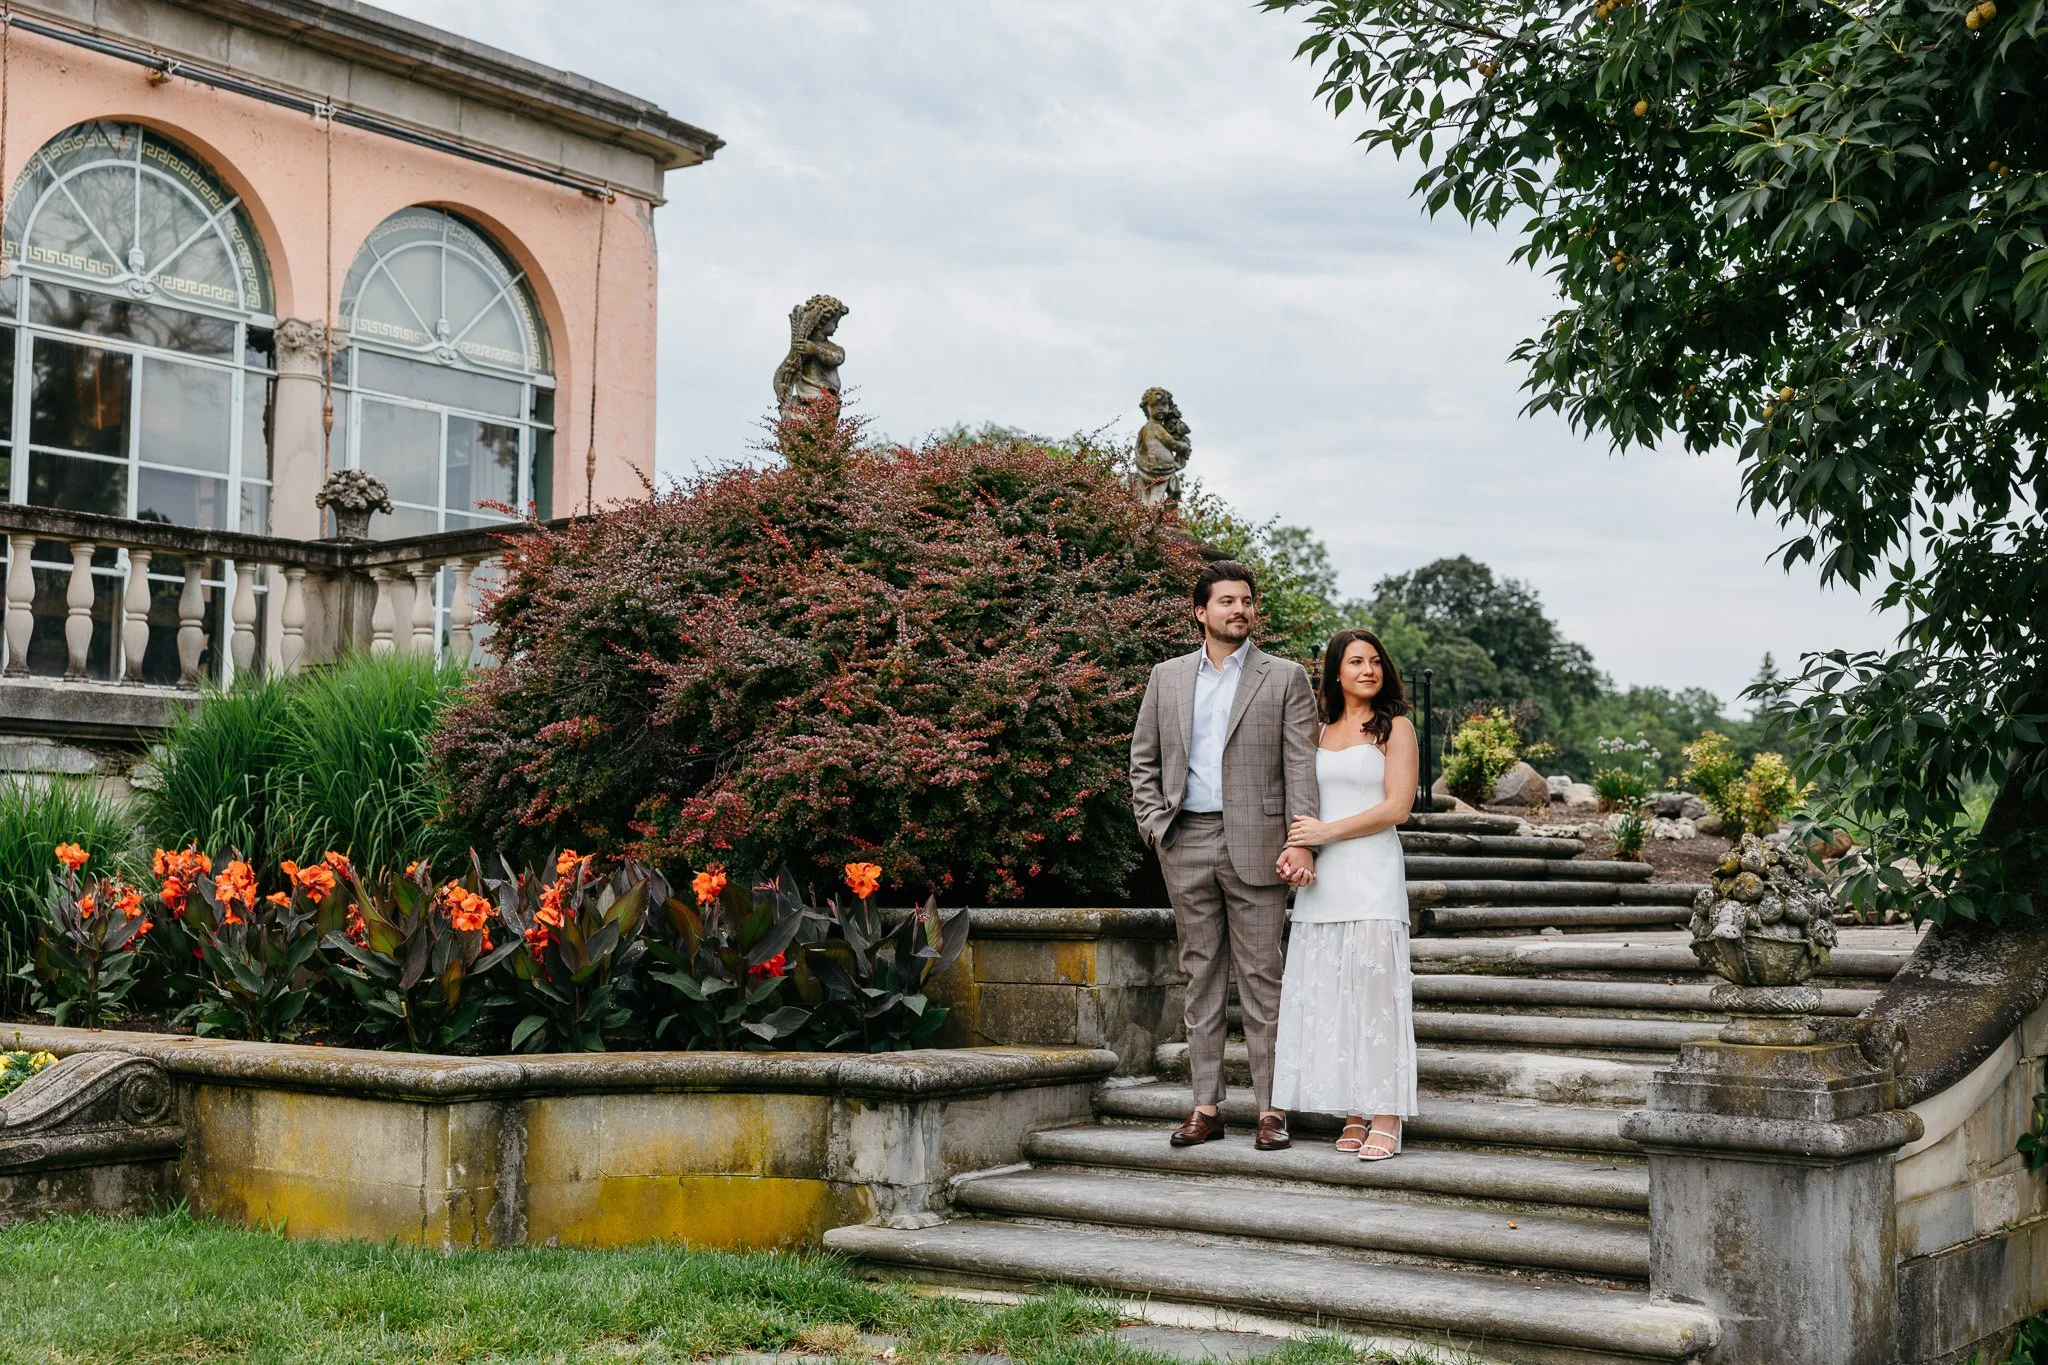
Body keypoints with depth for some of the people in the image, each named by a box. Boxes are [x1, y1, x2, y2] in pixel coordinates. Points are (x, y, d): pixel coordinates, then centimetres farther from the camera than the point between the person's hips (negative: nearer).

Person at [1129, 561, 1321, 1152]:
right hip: (1187, 845, 3)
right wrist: (1155, 825, 2)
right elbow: (1143, 760, 15)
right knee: (1201, 974, 7)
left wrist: (1301, 842, -14)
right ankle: (1206, 1108, 12)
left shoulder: (1286, 678, 3)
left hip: (1255, 846, -3)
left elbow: (1302, 766, -4)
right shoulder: (1167, 677, 12)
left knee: (1261, 976, -2)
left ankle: (1271, 1108, 3)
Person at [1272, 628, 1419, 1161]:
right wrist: (1296, 847, 5)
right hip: (1321, 877, 5)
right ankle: (1352, 1115, 5)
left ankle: (1385, 1119, -9)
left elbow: (1397, 807, -6)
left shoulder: (1395, 728, 3)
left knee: (1373, 982, -11)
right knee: (1326, 991, 0)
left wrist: (1328, 831, -9)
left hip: (1372, 875, -5)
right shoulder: (1319, 732, 18)